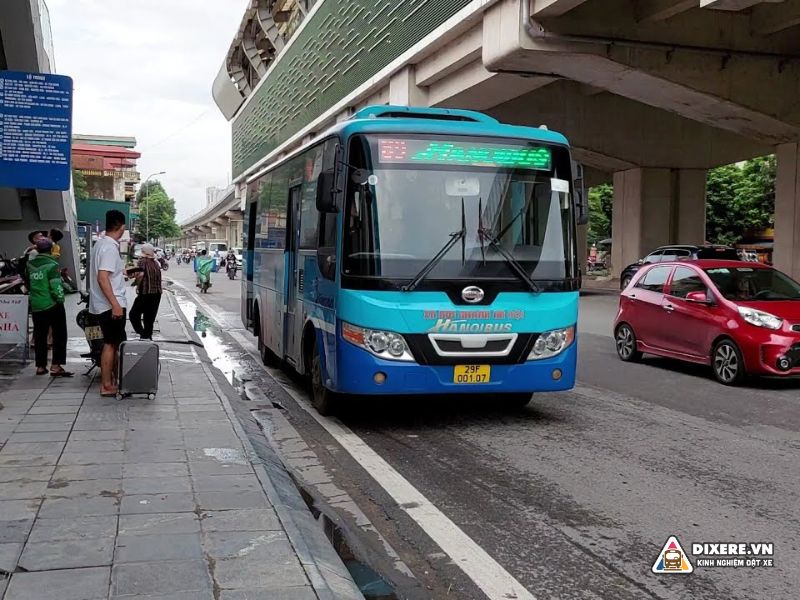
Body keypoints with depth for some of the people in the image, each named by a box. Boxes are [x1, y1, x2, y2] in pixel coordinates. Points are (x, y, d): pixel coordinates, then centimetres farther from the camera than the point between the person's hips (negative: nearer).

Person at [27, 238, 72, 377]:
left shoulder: (29, 264, 5)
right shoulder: (51, 265, -14)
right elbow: (56, 287, -17)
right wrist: (60, 299, -4)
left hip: (36, 307, 6)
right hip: (53, 306, -6)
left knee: (39, 336, 12)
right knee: (59, 335, 1)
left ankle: (40, 366, 16)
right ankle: (56, 366, -6)